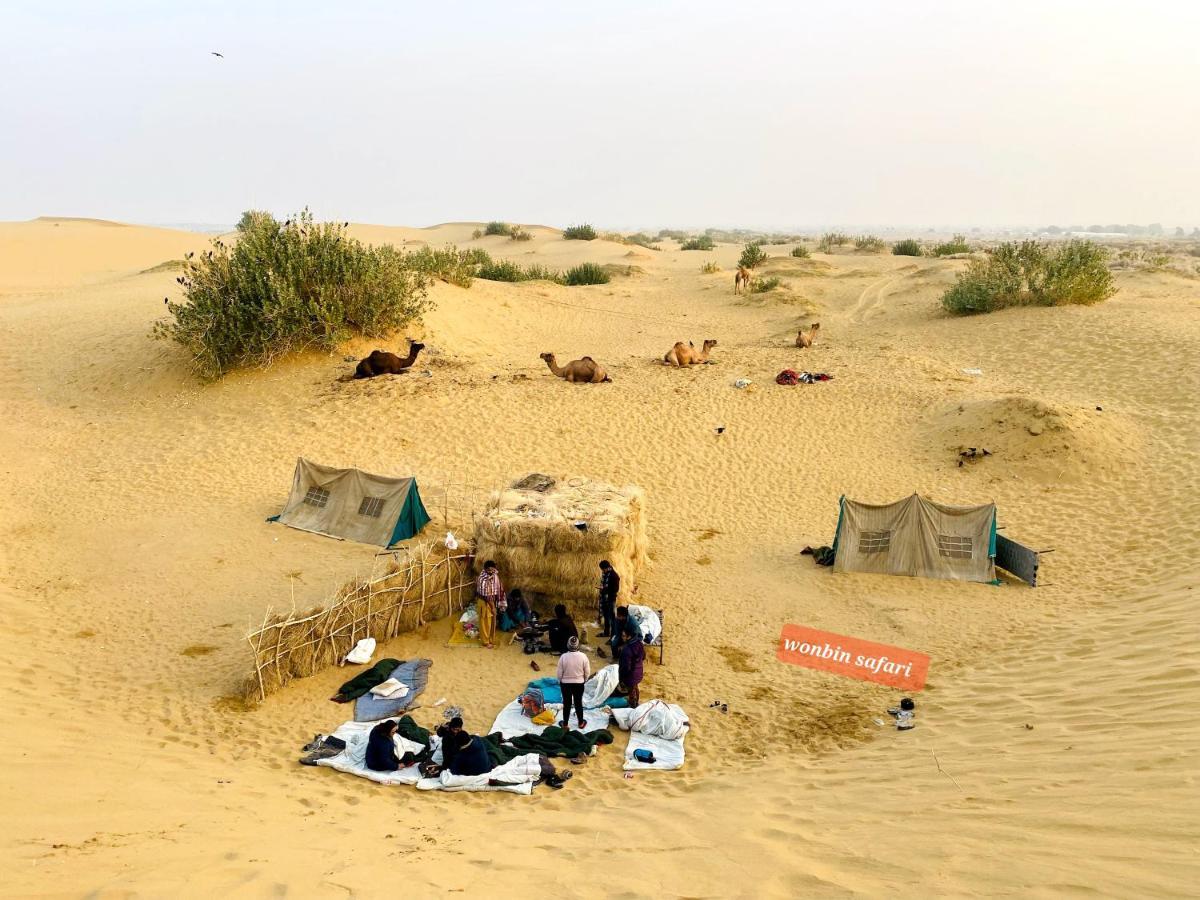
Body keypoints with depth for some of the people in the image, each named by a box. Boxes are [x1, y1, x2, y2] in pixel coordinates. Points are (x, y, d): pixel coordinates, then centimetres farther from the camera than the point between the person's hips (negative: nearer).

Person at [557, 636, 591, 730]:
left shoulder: (563, 657, -18)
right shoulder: (583, 656, -17)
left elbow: (559, 673, -10)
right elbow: (587, 672, -7)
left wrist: (560, 682, 10)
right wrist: (584, 680, 12)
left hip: (565, 683, 0)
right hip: (579, 684, 1)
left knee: (566, 704, 14)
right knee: (578, 703, 17)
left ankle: (565, 724, 27)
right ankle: (581, 723, 31)